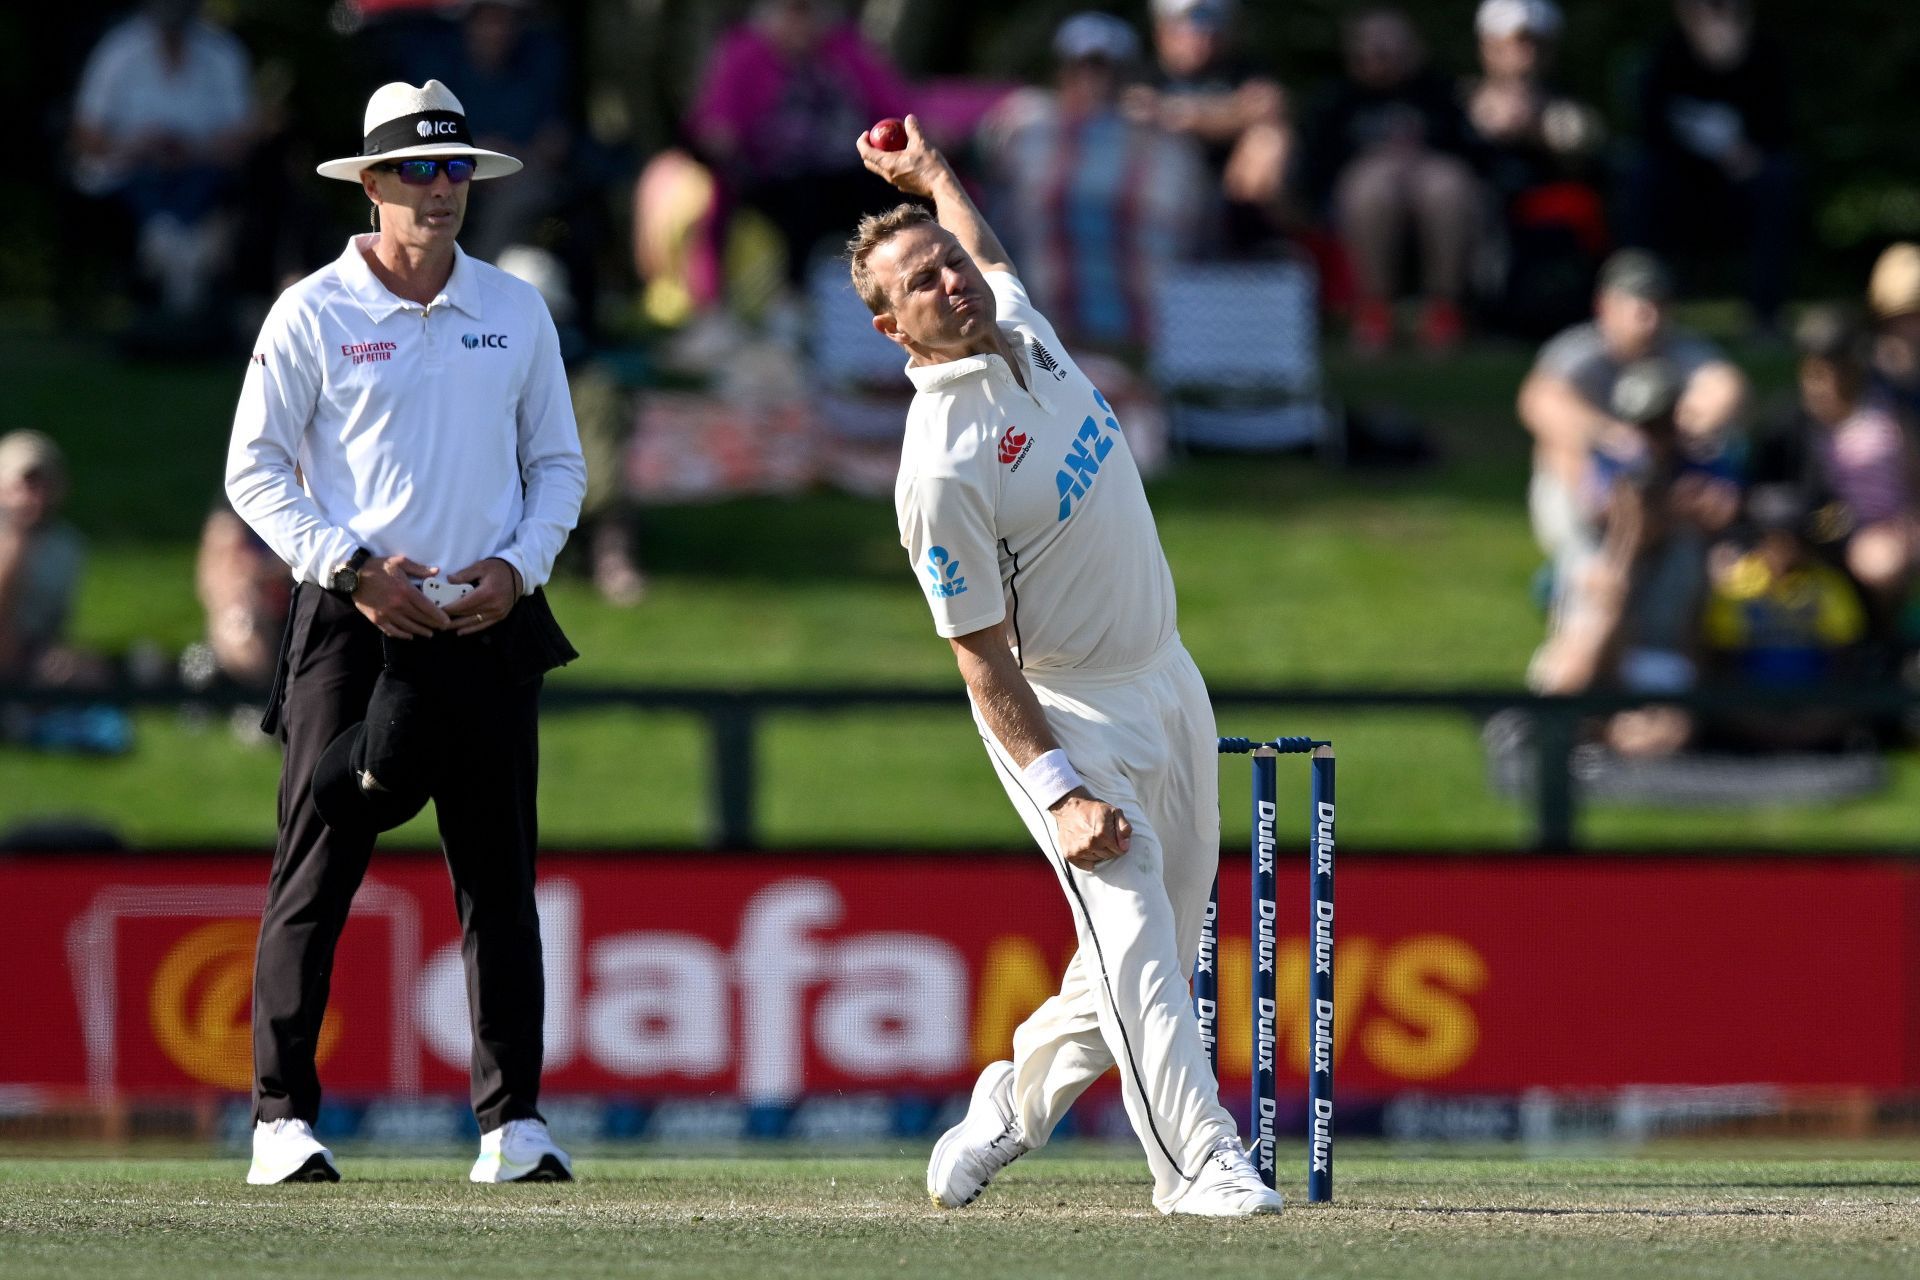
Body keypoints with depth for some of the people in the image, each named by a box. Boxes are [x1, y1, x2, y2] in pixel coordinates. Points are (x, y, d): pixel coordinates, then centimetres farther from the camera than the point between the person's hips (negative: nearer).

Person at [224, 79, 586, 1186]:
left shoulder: (516, 312, 10)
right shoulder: (314, 313, 0)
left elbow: (558, 463, 15)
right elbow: (256, 470, 0)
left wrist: (520, 566, -2)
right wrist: (349, 566, -12)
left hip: (488, 626, 3)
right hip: (352, 623, -3)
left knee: (501, 877, 2)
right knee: (318, 867, -6)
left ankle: (514, 1119, 4)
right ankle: (284, 1114, -3)